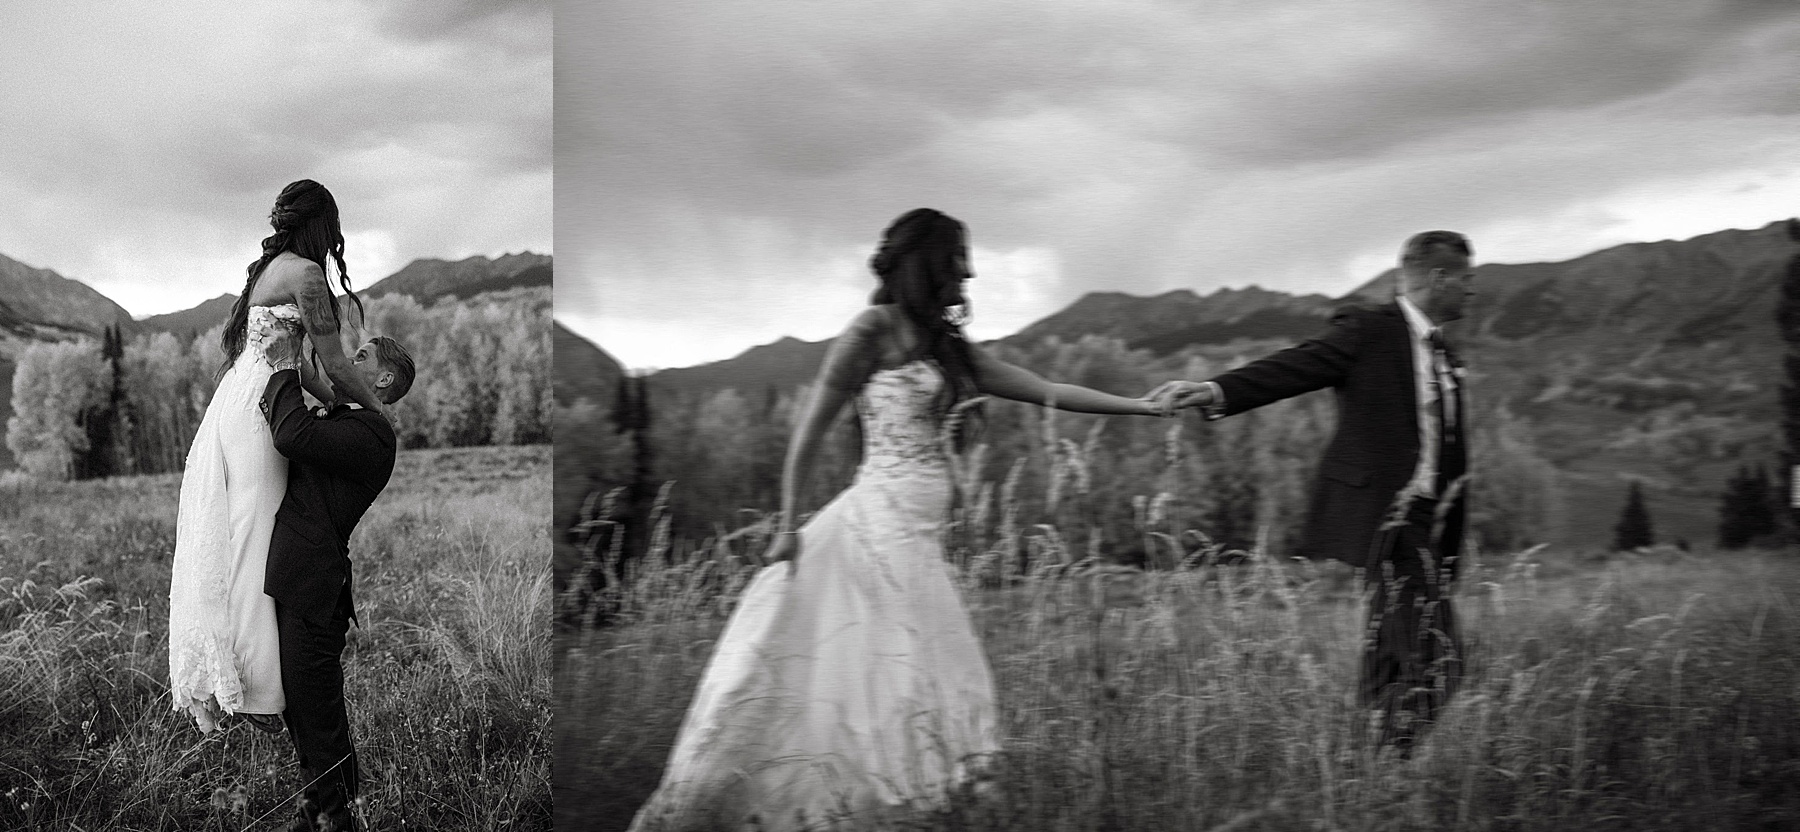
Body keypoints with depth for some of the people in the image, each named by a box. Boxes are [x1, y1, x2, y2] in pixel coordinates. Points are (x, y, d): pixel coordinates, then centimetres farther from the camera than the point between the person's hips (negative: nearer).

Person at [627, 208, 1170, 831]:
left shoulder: (950, 348, 16)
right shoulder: (874, 329, -5)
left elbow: (1049, 392, 14)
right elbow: (810, 430, -5)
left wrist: (1142, 406, 12)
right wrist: (788, 527, -8)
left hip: (917, 537, 8)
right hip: (878, 521, -8)